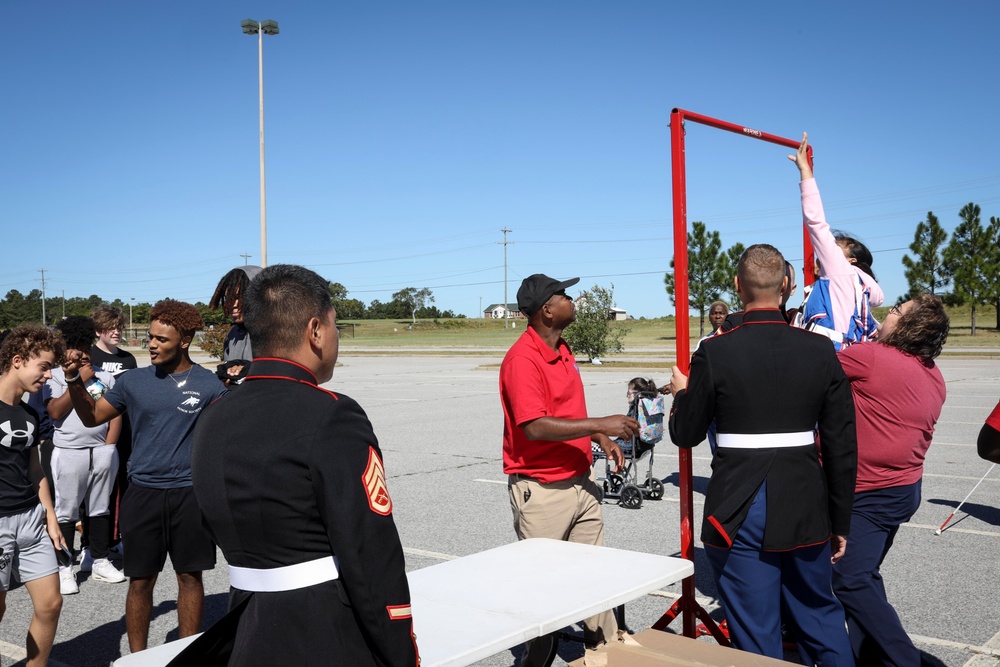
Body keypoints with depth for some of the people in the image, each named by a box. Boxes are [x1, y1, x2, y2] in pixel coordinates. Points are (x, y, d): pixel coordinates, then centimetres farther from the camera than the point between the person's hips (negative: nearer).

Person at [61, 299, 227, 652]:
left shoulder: (209, 384, -4)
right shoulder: (133, 381, 2)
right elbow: (92, 416, 11)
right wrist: (74, 381, -3)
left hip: (190, 494, -1)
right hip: (143, 492, 2)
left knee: (190, 577, 9)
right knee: (141, 580, 8)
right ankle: (137, 656, 24)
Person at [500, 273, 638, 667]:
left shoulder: (562, 351, 9)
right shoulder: (523, 359, -19)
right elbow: (537, 427, -28)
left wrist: (603, 439, 7)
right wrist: (601, 424, -26)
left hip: (580, 482, 9)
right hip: (541, 490, -9)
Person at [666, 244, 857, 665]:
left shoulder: (715, 353, -11)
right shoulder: (820, 352, -4)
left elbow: (685, 434, -2)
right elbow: (843, 448, 0)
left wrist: (681, 393, 19)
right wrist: (840, 522, 10)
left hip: (739, 515, -3)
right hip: (804, 512, 3)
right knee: (820, 619, 22)